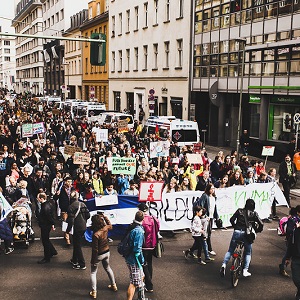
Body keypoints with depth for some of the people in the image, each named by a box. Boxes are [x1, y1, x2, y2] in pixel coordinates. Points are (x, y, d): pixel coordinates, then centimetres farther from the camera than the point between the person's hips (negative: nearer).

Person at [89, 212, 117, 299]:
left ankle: (94, 292, 15)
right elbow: (110, 225, 15)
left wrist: (93, 260, -12)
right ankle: (114, 285, 42)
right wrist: (105, 216, 16)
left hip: (99, 255, -6)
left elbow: (95, 249, -23)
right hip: (107, 252, 6)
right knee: (107, 268, 30)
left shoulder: (96, 234, -31)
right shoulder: (106, 228, -14)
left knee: (93, 272, 13)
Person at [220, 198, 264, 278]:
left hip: (237, 232, 1)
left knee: (230, 250, 13)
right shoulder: (254, 214, 3)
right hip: (247, 234, -1)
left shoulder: (239, 211, 6)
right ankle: (245, 270, 7)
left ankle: (224, 265, -6)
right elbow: (261, 224, -2)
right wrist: (257, 231, 16)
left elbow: (232, 219, 2)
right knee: (248, 253, 17)